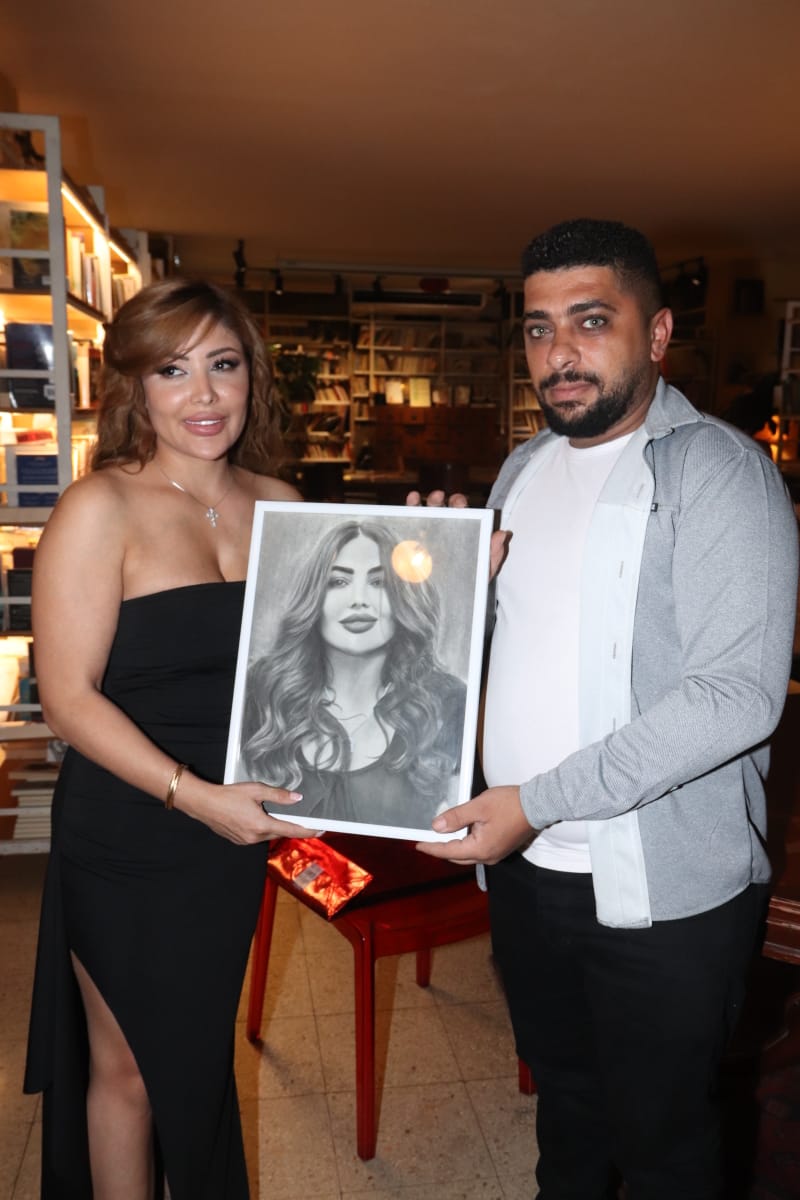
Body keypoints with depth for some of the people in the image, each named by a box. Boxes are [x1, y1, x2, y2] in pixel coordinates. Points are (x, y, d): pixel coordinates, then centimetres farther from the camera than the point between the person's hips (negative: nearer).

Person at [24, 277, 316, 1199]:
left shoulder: (278, 504, 1)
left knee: (201, 1052, 24)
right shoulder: (100, 510, -14)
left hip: (236, 828, 5)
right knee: (129, 1066, 17)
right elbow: (69, 699, -16)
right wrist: (193, 795, -24)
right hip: (125, 841, -4)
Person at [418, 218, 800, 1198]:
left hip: (663, 891, -6)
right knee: (562, 1091, 26)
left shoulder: (717, 472, -14)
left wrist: (539, 800, -25)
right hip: (522, 865, 6)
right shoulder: (523, 470, 8)